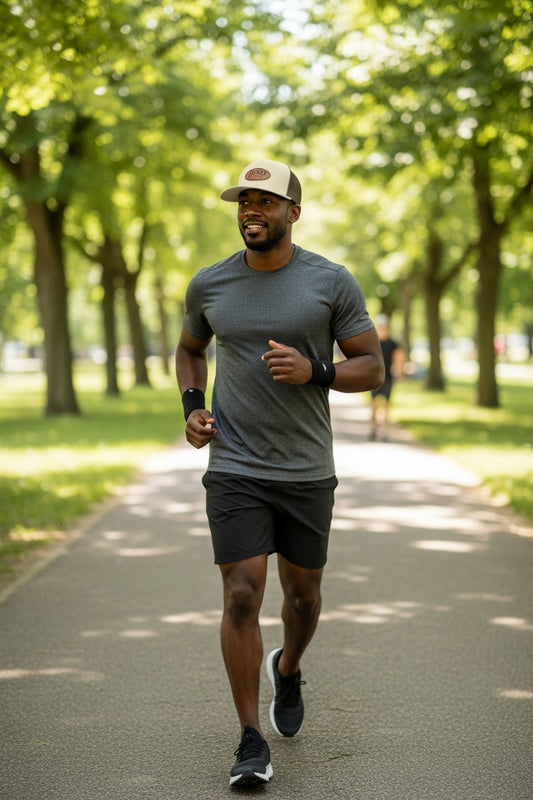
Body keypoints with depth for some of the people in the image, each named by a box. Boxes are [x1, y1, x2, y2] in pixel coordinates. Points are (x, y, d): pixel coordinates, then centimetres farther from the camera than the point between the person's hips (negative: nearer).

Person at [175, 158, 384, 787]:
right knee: (241, 596, -8)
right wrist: (191, 407, 3)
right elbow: (189, 349, 21)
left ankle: (288, 670, 47)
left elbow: (371, 366, 0)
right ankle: (251, 742, 1)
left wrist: (314, 371, -19)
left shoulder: (331, 283, -3)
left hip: (306, 472, 0)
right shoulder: (209, 286, 3)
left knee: (302, 591, 14)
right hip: (234, 470, 0)